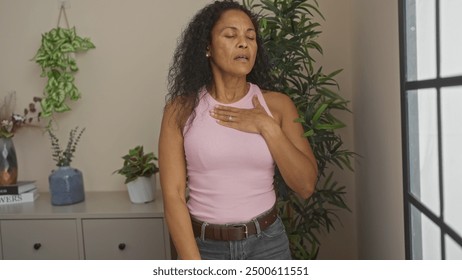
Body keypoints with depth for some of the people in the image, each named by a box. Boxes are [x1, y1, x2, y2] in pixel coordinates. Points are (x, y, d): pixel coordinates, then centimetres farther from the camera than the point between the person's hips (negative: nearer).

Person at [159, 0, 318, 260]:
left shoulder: (277, 104, -3)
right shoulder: (181, 109, -7)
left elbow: (306, 185, -6)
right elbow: (173, 195, -10)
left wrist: (268, 127, -16)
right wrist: (193, 268, -16)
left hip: (267, 243, 2)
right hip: (204, 246, -1)